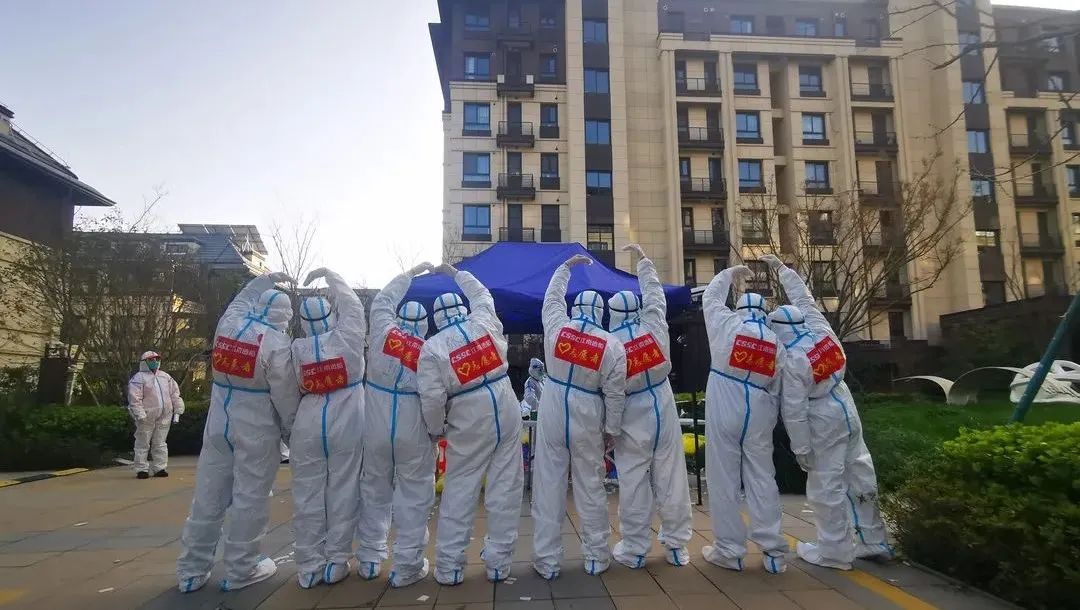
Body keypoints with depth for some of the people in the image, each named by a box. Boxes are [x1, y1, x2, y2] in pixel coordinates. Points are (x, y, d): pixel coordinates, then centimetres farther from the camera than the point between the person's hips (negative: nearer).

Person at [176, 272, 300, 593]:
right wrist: (292, 431, 1)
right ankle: (240, 569, 16)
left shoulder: (228, 323, 0)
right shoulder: (277, 343, -15)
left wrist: (267, 279, 32)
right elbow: (286, 397, -11)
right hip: (256, 430, -6)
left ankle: (191, 570, 23)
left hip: (219, 423, 6)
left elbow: (243, 298, 26)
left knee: (209, 495, 12)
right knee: (250, 498, 5)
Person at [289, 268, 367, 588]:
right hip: (347, 425, -1)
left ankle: (309, 566, 15)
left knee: (307, 495, 9)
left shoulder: (296, 348, -1)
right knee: (342, 493, 7)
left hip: (308, 425, 2)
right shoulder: (347, 337, -6)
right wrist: (329, 275, 19)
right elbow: (352, 304, 9)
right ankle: (336, 562, 13)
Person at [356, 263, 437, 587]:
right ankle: (407, 565, 12)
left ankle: (369, 559, 28)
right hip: (414, 432, -2)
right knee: (413, 497, 7)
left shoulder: (383, 333, -4)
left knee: (375, 491, 16)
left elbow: (382, 302, 14)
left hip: (376, 428, 3)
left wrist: (410, 273, 22)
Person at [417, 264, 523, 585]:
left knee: (459, 493, 10)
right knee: (505, 489, 8)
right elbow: (482, 294, 25)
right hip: (506, 414, 2)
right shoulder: (484, 321, 2)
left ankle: (449, 567, 17)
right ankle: (499, 563, 16)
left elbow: (432, 398, -11)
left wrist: (435, 430, 6)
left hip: (469, 425, -2)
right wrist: (455, 273, 36)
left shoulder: (431, 347, -6)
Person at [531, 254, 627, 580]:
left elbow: (552, 297, 17)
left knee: (548, 486, 6)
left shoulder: (557, 327, -4)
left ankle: (547, 561, 13)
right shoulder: (612, 345, -7)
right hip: (587, 421, -1)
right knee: (591, 487, 11)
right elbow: (614, 394, -4)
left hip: (552, 416, 1)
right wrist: (612, 429, 7)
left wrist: (565, 267, 29)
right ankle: (596, 557, 23)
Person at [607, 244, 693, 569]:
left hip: (632, 420, -2)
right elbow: (655, 293, 12)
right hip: (663, 413, 3)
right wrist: (643, 259, 24)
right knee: (671, 479, 9)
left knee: (633, 484, 5)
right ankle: (676, 545, 19)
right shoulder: (654, 327, -4)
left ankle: (633, 549, 14)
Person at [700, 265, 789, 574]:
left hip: (724, 412, -3)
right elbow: (777, 390, 8)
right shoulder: (777, 344, 7)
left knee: (724, 481, 3)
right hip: (759, 415, 3)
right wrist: (770, 421, 18)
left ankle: (728, 550, 9)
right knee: (762, 481, 9)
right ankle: (773, 551, 14)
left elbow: (710, 297, 16)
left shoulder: (727, 326, -2)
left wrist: (730, 273, 28)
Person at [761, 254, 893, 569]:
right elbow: (804, 297, 11)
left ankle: (835, 551, 14)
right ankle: (873, 541, 29)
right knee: (860, 478, 16)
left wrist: (801, 448, -11)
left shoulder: (791, 362, -23)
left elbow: (794, 410, -20)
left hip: (824, 425, -8)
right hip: (847, 413, 8)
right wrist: (781, 268, 21)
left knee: (826, 488, 4)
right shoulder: (821, 329, -5)